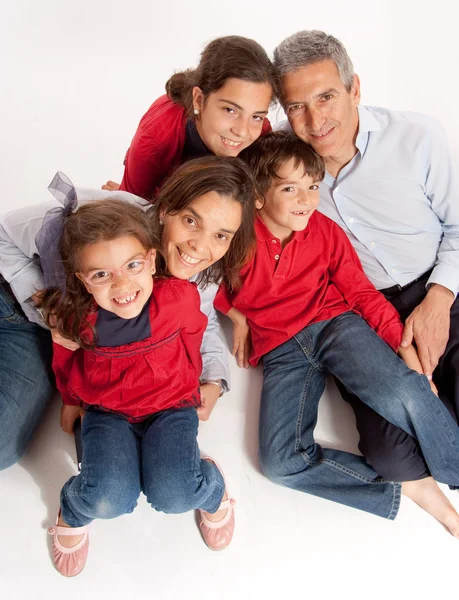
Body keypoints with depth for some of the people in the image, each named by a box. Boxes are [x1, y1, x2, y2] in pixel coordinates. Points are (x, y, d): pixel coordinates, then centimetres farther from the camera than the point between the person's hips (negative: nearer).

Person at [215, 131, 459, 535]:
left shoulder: (326, 232, 1)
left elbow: (362, 293, 3)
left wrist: (405, 346, -7)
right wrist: (236, 316, 0)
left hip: (335, 324, 1)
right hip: (280, 350, 0)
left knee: (403, 391, -31)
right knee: (280, 463, -21)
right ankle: (407, 487, -10)